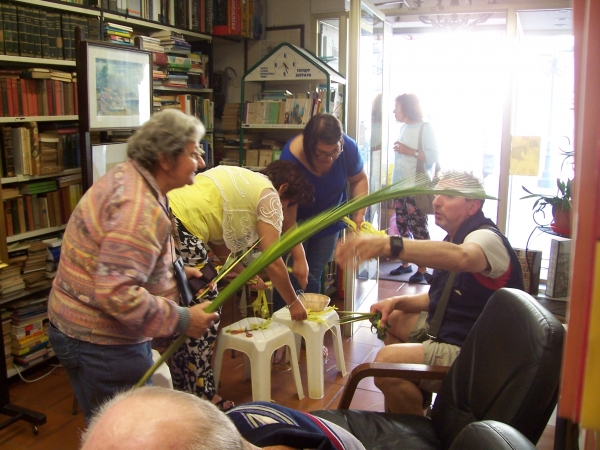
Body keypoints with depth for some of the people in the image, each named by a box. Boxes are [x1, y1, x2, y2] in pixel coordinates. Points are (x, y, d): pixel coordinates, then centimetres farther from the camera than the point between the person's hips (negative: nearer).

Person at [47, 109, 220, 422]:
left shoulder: (127, 178, 5)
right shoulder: (139, 208, -27)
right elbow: (116, 293, -33)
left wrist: (174, 273, 9)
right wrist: (181, 320, -24)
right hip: (100, 345, -10)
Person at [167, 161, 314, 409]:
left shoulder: (242, 180, 25)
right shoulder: (269, 196, 0)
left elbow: (218, 242, 25)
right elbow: (273, 262, -2)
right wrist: (294, 303, 10)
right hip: (180, 228, -10)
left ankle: (180, 386, 31)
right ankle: (202, 397, 14)